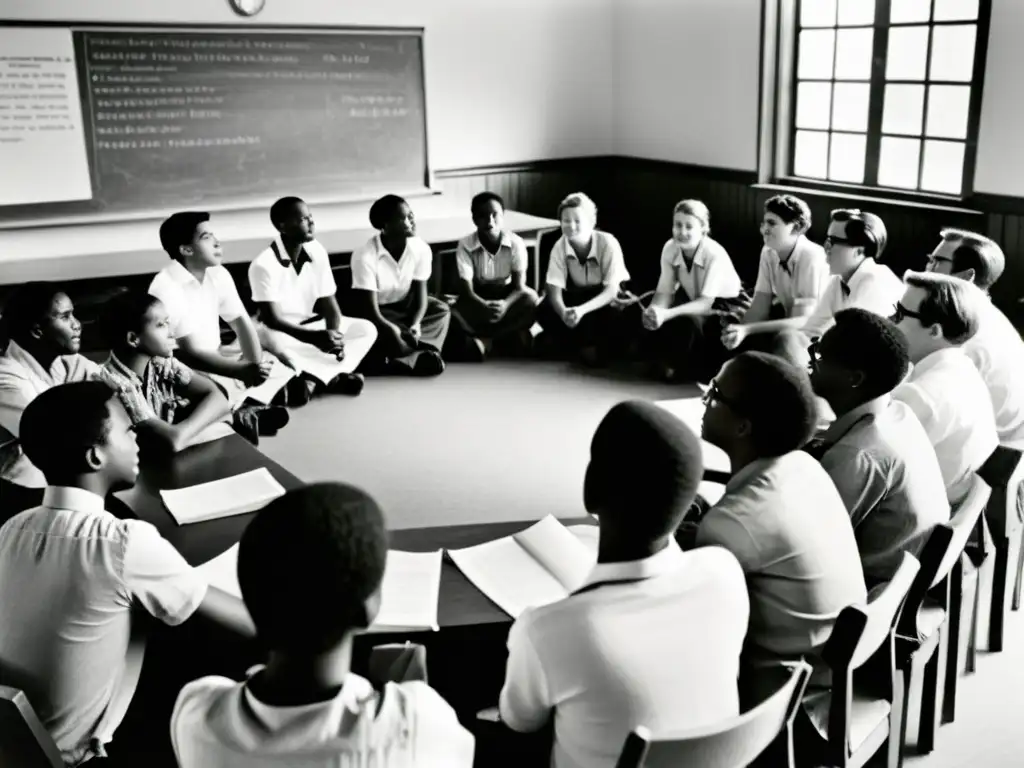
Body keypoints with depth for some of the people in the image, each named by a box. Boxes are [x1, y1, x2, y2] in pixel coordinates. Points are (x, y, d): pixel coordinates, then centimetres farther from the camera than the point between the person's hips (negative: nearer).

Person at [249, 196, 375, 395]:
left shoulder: (317, 252, -3)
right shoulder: (264, 264, -20)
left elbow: (329, 305, -3)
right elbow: (272, 319, -24)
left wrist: (334, 335, -24)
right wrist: (314, 337, -38)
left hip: (310, 325, 6)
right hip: (279, 332, -6)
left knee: (366, 329, -11)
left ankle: (312, 380, -26)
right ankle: (332, 377, -27)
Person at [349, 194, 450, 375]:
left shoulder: (421, 249, -13)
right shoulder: (365, 257, -27)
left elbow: (420, 294, -10)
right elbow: (370, 312, -27)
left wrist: (415, 325, -29)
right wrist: (394, 332, -37)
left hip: (405, 305, 5)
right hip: (377, 312, -5)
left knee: (441, 310, -22)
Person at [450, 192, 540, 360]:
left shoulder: (516, 243, -16)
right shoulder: (465, 245, -18)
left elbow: (519, 286, -19)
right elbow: (466, 290, -22)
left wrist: (505, 304, -42)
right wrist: (484, 307, -45)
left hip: (507, 296, 1)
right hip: (479, 299, -1)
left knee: (530, 299, -33)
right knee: (454, 311, -33)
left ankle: (483, 338, -22)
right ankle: (511, 335, -22)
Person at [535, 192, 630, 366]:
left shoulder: (608, 243, -26)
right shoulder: (559, 247, -16)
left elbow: (612, 290, -28)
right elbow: (554, 289, -19)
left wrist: (582, 310, -44)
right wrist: (563, 312, -42)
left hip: (606, 297, -3)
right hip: (579, 294, 3)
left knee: (614, 313, -37)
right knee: (544, 311, -24)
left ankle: (603, 345, -6)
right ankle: (584, 344, -8)